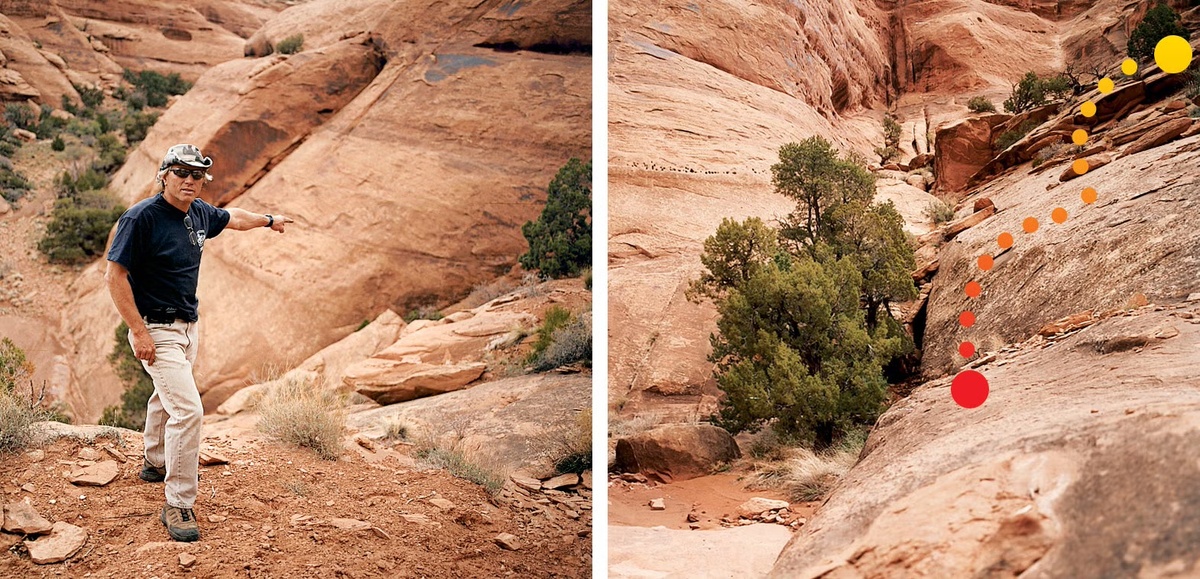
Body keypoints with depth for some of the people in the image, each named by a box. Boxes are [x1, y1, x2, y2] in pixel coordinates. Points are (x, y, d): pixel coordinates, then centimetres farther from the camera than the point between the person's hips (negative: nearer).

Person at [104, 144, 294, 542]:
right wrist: (139, 331, -23)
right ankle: (178, 505, -7)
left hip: (188, 326, 8)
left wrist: (269, 220, 40)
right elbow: (115, 276, -19)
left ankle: (156, 464, 49)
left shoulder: (199, 213, 2)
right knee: (188, 409, -16)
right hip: (156, 330, -8)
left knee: (167, 397, 26)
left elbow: (231, 218, 25)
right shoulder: (142, 217, -19)